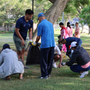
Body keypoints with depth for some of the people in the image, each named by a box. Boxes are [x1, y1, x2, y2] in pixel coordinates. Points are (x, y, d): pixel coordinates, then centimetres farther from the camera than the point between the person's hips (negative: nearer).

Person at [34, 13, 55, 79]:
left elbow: (39, 36, -3)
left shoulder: (40, 25, -5)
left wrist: (35, 42, 18)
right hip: (52, 44, 7)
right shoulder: (50, 23, 15)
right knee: (50, 60, 13)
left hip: (45, 45, -7)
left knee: (44, 61, -1)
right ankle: (49, 73, 20)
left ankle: (44, 75, -1)